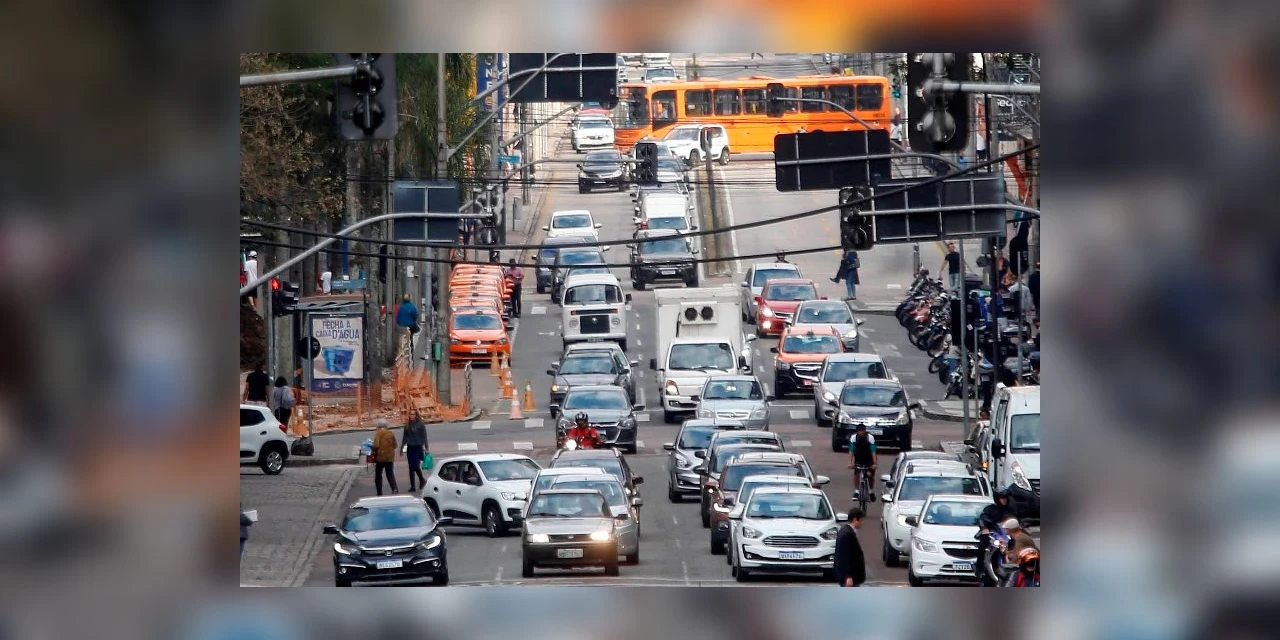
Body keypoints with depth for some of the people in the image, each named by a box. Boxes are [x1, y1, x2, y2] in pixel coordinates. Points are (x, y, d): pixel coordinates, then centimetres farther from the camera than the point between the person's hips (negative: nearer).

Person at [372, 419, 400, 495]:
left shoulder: (378, 433, -10)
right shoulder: (391, 434, 4)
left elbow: (376, 445, -18)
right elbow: (394, 445, 7)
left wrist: (374, 454, -2)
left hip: (380, 457, -4)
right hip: (390, 457, 4)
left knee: (378, 475, 8)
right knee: (390, 474, 9)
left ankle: (379, 493, 8)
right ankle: (395, 488, -13)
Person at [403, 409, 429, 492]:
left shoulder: (421, 425, -5)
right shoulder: (407, 426, 9)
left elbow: (424, 437, -5)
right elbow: (405, 438, 15)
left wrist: (426, 447, -10)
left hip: (418, 448, -5)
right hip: (410, 448, 5)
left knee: (416, 466, -14)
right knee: (411, 468, 4)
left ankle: (422, 480, 13)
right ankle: (412, 486, 9)